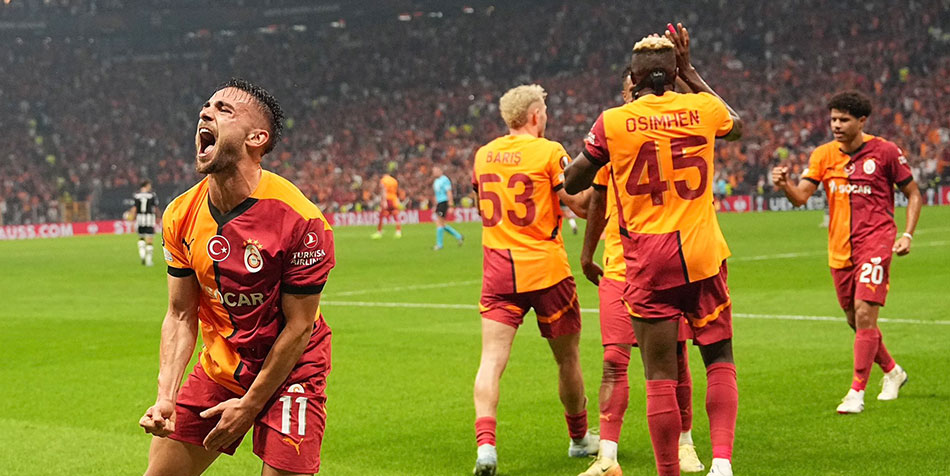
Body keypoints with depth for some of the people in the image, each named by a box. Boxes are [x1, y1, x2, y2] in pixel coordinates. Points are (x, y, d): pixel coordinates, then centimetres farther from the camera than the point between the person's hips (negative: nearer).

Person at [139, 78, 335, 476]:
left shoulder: (300, 221, -21)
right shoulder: (180, 216, -5)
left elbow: (299, 327, -15)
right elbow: (180, 316, 0)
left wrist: (250, 405, -11)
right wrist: (166, 398, -12)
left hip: (289, 372, -4)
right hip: (217, 368, 4)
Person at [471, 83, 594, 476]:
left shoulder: (483, 155, 8)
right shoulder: (549, 152, -8)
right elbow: (581, 205, -8)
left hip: (497, 270, 3)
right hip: (545, 269, -3)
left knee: (492, 359, -5)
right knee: (567, 358, 15)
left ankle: (485, 443, -23)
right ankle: (580, 438, 31)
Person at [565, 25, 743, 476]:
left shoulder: (612, 122, -6)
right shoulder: (703, 109, 0)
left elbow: (572, 183, 4)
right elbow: (737, 125, 26)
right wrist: (691, 73, 28)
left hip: (648, 262, -1)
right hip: (703, 254, 2)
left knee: (660, 375, 2)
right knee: (719, 360, 12)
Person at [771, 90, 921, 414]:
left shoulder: (885, 151, -4)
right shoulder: (824, 154, 5)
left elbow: (913, 194, 5)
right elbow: (800, 196, -5)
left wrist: (907, 234, -7)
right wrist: (784, 185, -27)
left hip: (875, 243, -5)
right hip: (840, 249, 5)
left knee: (864, 314, -16)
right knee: (855, 320, 12)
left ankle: (857, 392, -10)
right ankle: (892, 371, 36)